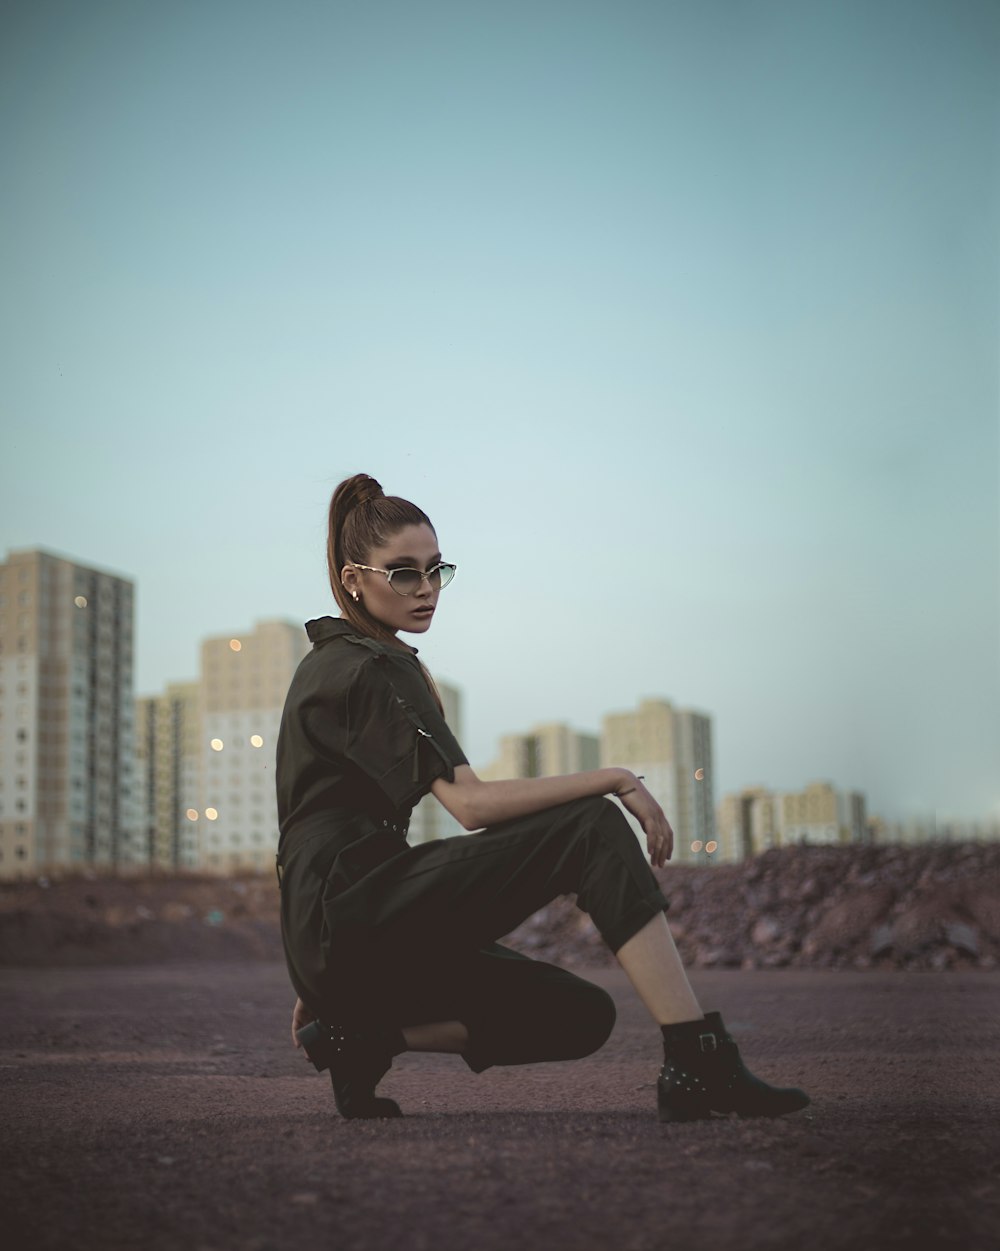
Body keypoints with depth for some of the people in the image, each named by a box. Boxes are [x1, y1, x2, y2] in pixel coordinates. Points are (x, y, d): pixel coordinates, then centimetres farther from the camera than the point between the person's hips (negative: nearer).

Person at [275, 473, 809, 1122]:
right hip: (357, 916, -10)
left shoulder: (338, 661, 23)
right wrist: (616, 779, -15)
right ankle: (702, 1066, -23)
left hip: (333, 935, 10)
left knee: (582, 1017, 3)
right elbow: (472, 803, -20)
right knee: (593, 831, -16)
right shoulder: (369, 671, -9)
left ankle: (362, 1032, 2)